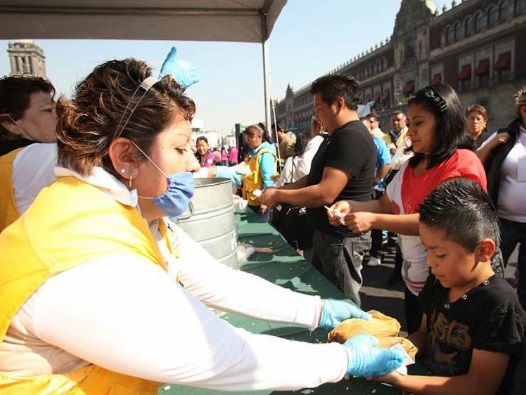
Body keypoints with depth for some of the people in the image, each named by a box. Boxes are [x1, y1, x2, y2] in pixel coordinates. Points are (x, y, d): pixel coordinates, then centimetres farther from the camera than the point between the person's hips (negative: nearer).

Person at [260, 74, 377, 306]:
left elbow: (325, 193, -28)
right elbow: (313, 178, 16)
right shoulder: (336, 137, 13)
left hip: (342, 237, -10)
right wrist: (279, 192, 2)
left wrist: (278, 196, -16)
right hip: (326, 233, 10)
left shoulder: (352, 138, -22)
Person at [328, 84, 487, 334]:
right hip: (413, 280, 8)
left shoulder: (463, 163, -18)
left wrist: (373, 220, -31)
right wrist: (350, 206, -10)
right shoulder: (411, 166, 7)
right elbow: (386, 205, 8)